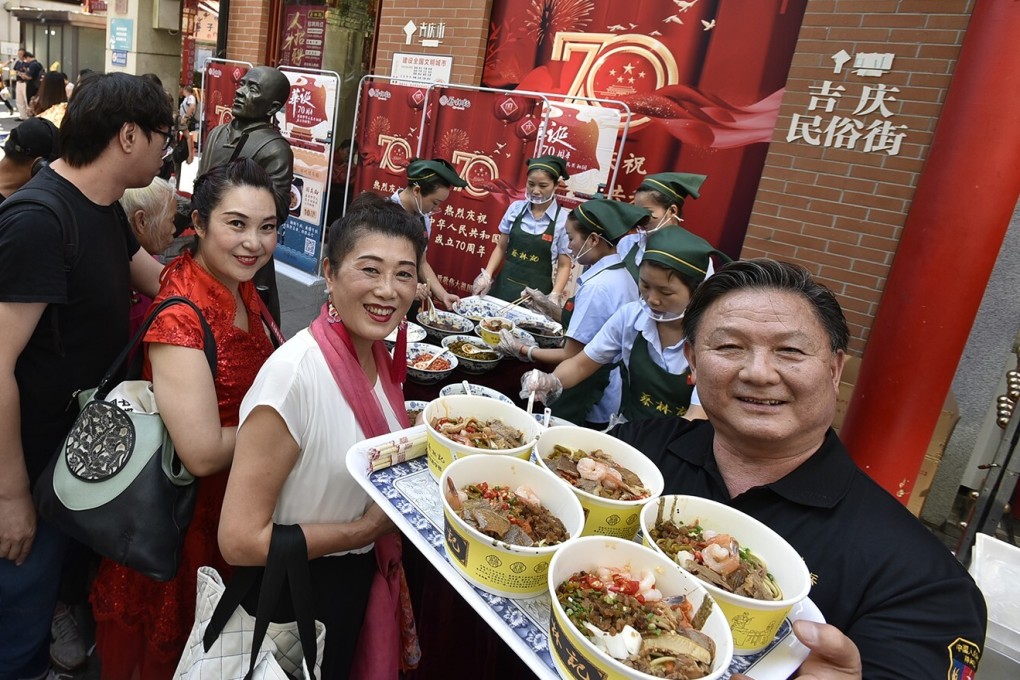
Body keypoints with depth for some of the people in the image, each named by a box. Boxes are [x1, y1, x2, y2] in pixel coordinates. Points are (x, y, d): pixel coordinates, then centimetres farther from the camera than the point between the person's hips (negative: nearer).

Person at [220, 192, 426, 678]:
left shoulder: (378, 355, -6)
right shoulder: (294, 373, -29)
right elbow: (240, 540, -26)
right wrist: (364, 530, -20)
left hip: (359, 577, 7)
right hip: (297, 593, -6)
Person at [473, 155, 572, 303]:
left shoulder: (563, 220, -9)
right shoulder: (515, 208, 1)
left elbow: (564, 266, -5)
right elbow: (501, 247, 9)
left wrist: (554, 296, -18)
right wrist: (487, 275, -3)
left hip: (536, 295, -3)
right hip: (503, 287, 3)